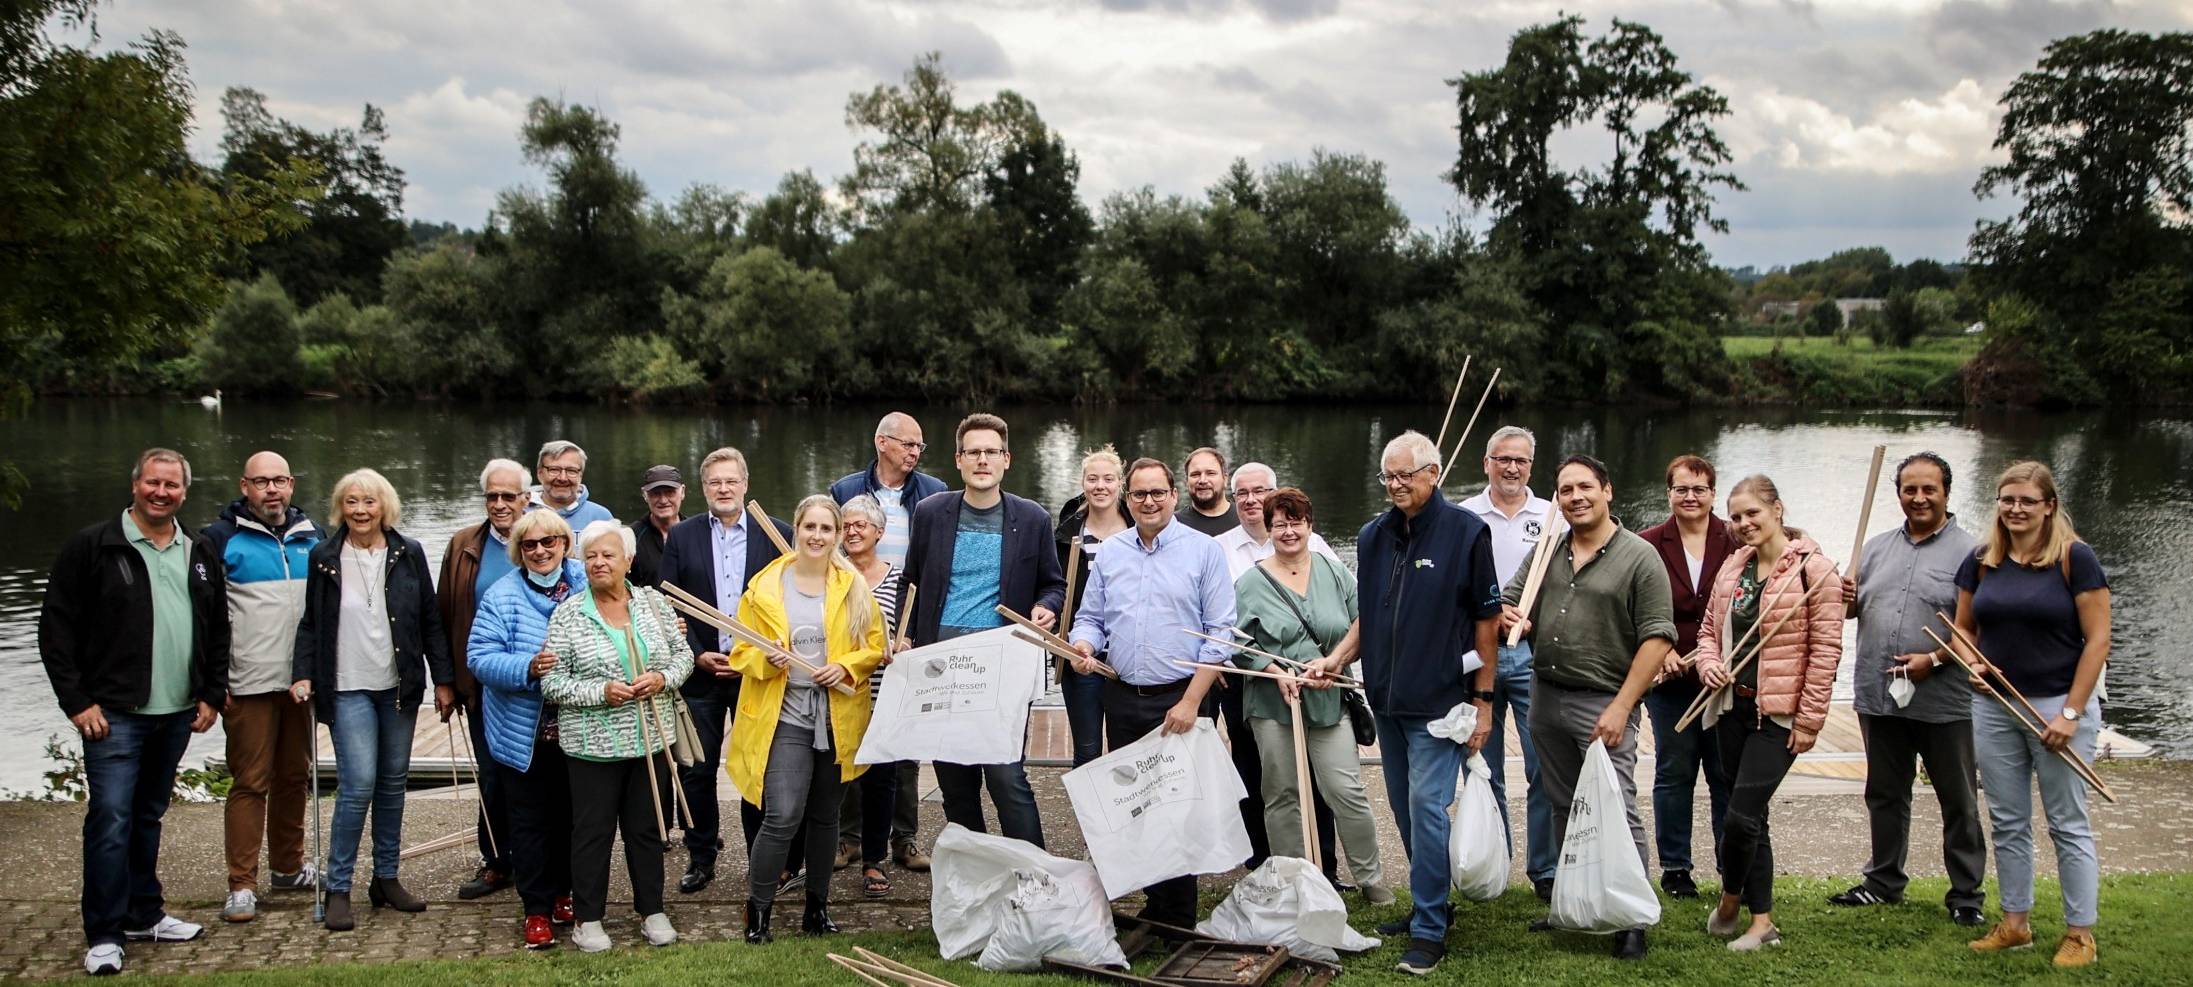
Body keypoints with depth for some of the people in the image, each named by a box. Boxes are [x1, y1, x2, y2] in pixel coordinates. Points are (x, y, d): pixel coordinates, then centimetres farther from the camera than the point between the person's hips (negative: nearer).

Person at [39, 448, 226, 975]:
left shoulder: (200, 555, 11)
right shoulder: (92, 547, -5)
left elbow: (218, 631, 17)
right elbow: (56, 628, -6)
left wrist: (211, 695, 9)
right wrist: (77, 701, -10)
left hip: (176, 714, 5)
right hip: (113, 714, -5)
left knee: (149, 815, 16)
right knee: (111, 818, -8)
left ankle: (144, 915, 26)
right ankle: (104, 935, -2)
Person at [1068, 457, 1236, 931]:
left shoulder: (1203, 550, -3)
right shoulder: (1109, 553, 10)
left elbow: (1220, 632, -6)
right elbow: (1090, 618, 14)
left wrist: (1191, 702, -13)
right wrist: (1084, 646, -10)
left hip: (1180, 700, -4)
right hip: (1122, 699, 4)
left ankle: (1179, 919, 7)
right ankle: (1153, 905, 20)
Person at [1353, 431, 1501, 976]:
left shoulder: (1465, 531, -7)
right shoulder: (1373, 537, 9)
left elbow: (1486, 618, -5)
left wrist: (1482, 698, -7)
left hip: (1439, 699, -6)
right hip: (1387, 698, 6)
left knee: (1426, 805, -10)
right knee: (1405, 809, 13)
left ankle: (1429, 931, -2)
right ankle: (1431, 904, 29)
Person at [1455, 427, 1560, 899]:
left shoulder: (1552, 516, 7)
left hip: (1532, 653, -1)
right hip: (1475, 653, 1)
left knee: (1544, 767, -5)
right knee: (1484, 768, 8)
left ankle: (1545, 869, 5)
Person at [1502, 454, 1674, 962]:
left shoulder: (1639, 558, -7)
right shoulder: (1545, 552, 11)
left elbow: (1656, 637, -12)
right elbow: (1508, 603, 18)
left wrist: (1621, 707, -17)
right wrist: (1507, 615, -9)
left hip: (1603, 704, -6)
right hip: (1545, 695, 6)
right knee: (1563, 808, 14)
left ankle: (1632, 922, -1)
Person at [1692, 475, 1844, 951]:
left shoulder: (1813, 567, -9)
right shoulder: (1733, 566, 11)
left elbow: (1825, 648, -11)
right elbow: (1709, 628, 20)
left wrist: (1809, 719, -13)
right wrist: (1708, 662, -2)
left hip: (1779, 714, -7)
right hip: (1733, 706, 7)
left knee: (1742, 814, -10)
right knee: (1751, 817, 12)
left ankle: (1730, 902, 14)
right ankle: (1762, 921, 21)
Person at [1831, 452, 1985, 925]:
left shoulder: (1968, 552, -6)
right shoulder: (1877, 547, 13)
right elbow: (1857, 606, 20)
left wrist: (1934, 659, -21)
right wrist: (1848, 600, -2)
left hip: (1943, 702, -5)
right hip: (1879, 697, 5)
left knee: (1958, 802, 6)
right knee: (1884, 795, 16)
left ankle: (1966, 894, 16)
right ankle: (1884, 881, 29)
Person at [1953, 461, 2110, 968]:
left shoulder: (2074, 558, -9)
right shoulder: (1981, 562, 5)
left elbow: (2097, 639, -10)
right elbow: (1963, 628, 16)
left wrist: (2071, 712, -13)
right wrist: (1973, 661, -7)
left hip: (2059, 705, -5)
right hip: (1994, 707, 5)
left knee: (2068, 823, 2)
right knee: (2007, 822, 12)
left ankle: (2080, 933, 11)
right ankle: (2015, 923, 23)